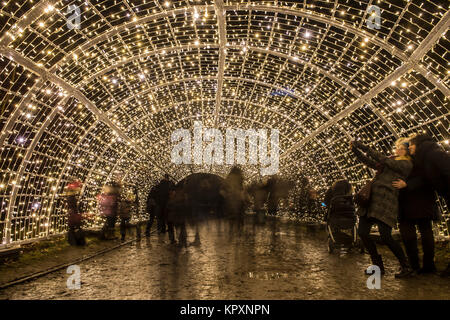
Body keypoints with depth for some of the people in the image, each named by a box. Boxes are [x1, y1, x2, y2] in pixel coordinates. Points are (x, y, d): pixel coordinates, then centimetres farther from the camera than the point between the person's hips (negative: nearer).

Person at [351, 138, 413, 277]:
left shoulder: (406, 164, 1)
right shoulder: (391, 160, 23)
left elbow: (384, 160, -10)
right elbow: (370, 162, 23)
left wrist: (364, 147, -9)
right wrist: (356, 150, 13)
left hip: (386, 201, -7)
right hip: (372, 198, 7)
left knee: (386, 237, -12)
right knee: (362, 232, 0)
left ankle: (406, 267, 10)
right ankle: (378, 265, 14)